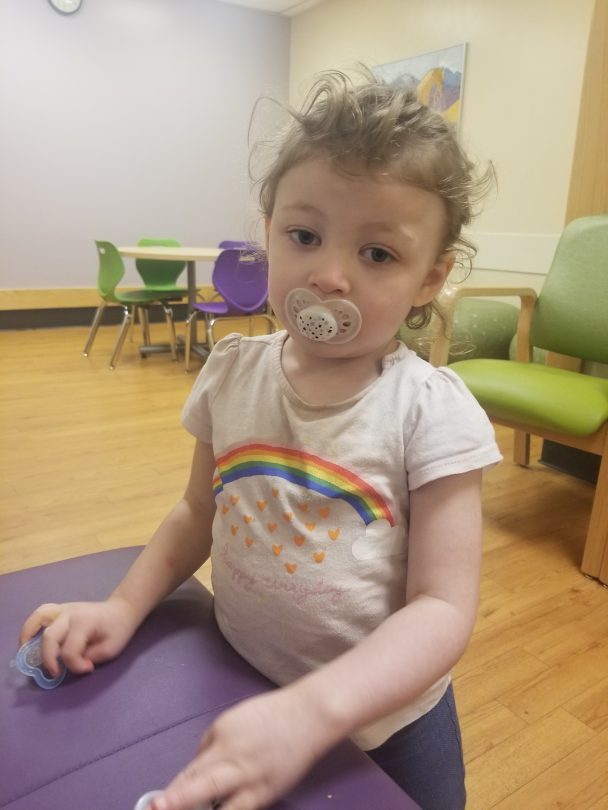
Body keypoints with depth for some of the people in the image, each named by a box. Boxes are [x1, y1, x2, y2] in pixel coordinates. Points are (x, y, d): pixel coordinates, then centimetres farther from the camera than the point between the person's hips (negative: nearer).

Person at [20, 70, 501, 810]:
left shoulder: (431, 410, -21)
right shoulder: (233, 371, -9)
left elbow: (443, 606, -21)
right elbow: (200, 510, 3)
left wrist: (312, 710, -32)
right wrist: (125, 606, -9)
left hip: (385, 724, -3)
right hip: (239, 699, 4)